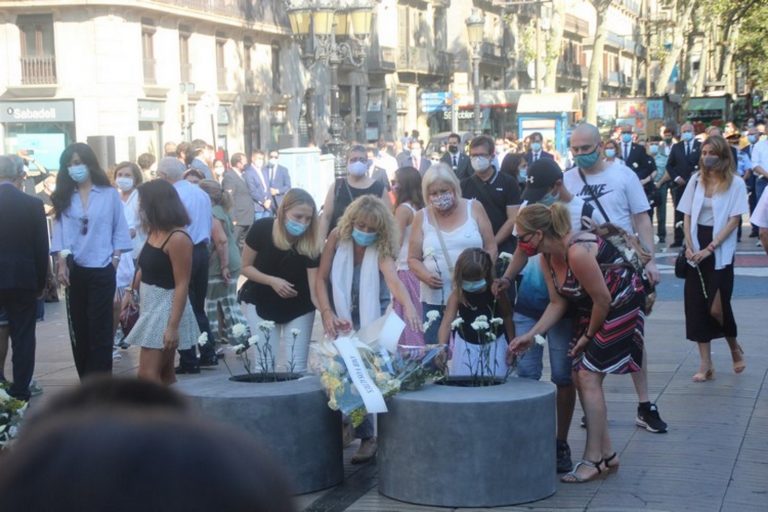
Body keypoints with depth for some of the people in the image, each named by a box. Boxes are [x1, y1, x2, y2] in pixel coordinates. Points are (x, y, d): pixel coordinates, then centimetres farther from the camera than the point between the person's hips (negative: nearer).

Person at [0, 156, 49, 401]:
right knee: (23, 337, 6)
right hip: (24, 279, -1)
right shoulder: (33, 205, -6)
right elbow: (42, 248, -3)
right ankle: (20, 392, 7)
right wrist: (41, 283, 8)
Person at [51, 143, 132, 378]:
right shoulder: (64, 197, 8)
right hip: (74, 270, 3)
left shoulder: (109, 194, 1)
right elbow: (60, 229, 2)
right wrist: (62, 261, -11)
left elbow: (120, 229, 4)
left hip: (101, 270, -3)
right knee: (79, 328, 7)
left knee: (100, 328, -3)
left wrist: (115, 260, -5)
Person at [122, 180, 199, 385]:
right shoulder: (154, 231, 5)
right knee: (163, 372, 13)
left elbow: (182, 285, -21)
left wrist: (173, 326, -24)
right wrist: (130, 292, 12)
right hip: (150, 305, 9)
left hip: (166, 308, -9)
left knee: (147, 374, -11)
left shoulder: (178, 239, -20)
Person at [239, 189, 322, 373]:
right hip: (261, 304, 0)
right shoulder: (261, 229, -22)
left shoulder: (311, 244, -22)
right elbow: (246, 267, -10)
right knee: (265, 365, -4)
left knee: (296, 367, -5)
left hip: (299, 308, 0)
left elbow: (315, 288, -25)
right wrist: (272, 281, -27)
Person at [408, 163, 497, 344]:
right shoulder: (421, 217, 4)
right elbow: (413, 258, 7)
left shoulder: (474, 209, 3)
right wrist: (426, 276, -14)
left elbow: (491, 248, 4)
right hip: (436, 300, 1)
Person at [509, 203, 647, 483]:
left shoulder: (577, 252, -32)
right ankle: (607, 454, 17)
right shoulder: (547, 258, -3)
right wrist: (531, 335, -9)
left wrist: (588, 336, -11)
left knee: (589, 377, -13)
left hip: (620, 305, -9)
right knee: (580, 377, 6)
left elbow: (603, 300, -24)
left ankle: (593, 460, -8)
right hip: (590, 310, 9)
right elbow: (557, 303, 1)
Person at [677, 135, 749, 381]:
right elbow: (687, 215, 7)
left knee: (717, 307, -6)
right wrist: (689, 246, -6)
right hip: (697, 246, 4)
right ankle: (705, 364, 7)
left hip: (720, 250, -4)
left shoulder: (735, 183, -6)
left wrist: (710, 248, -16)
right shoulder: (696, 179, 6)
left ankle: (735, 347, 24)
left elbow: (734, 220, -10)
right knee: (696, 305, 0)